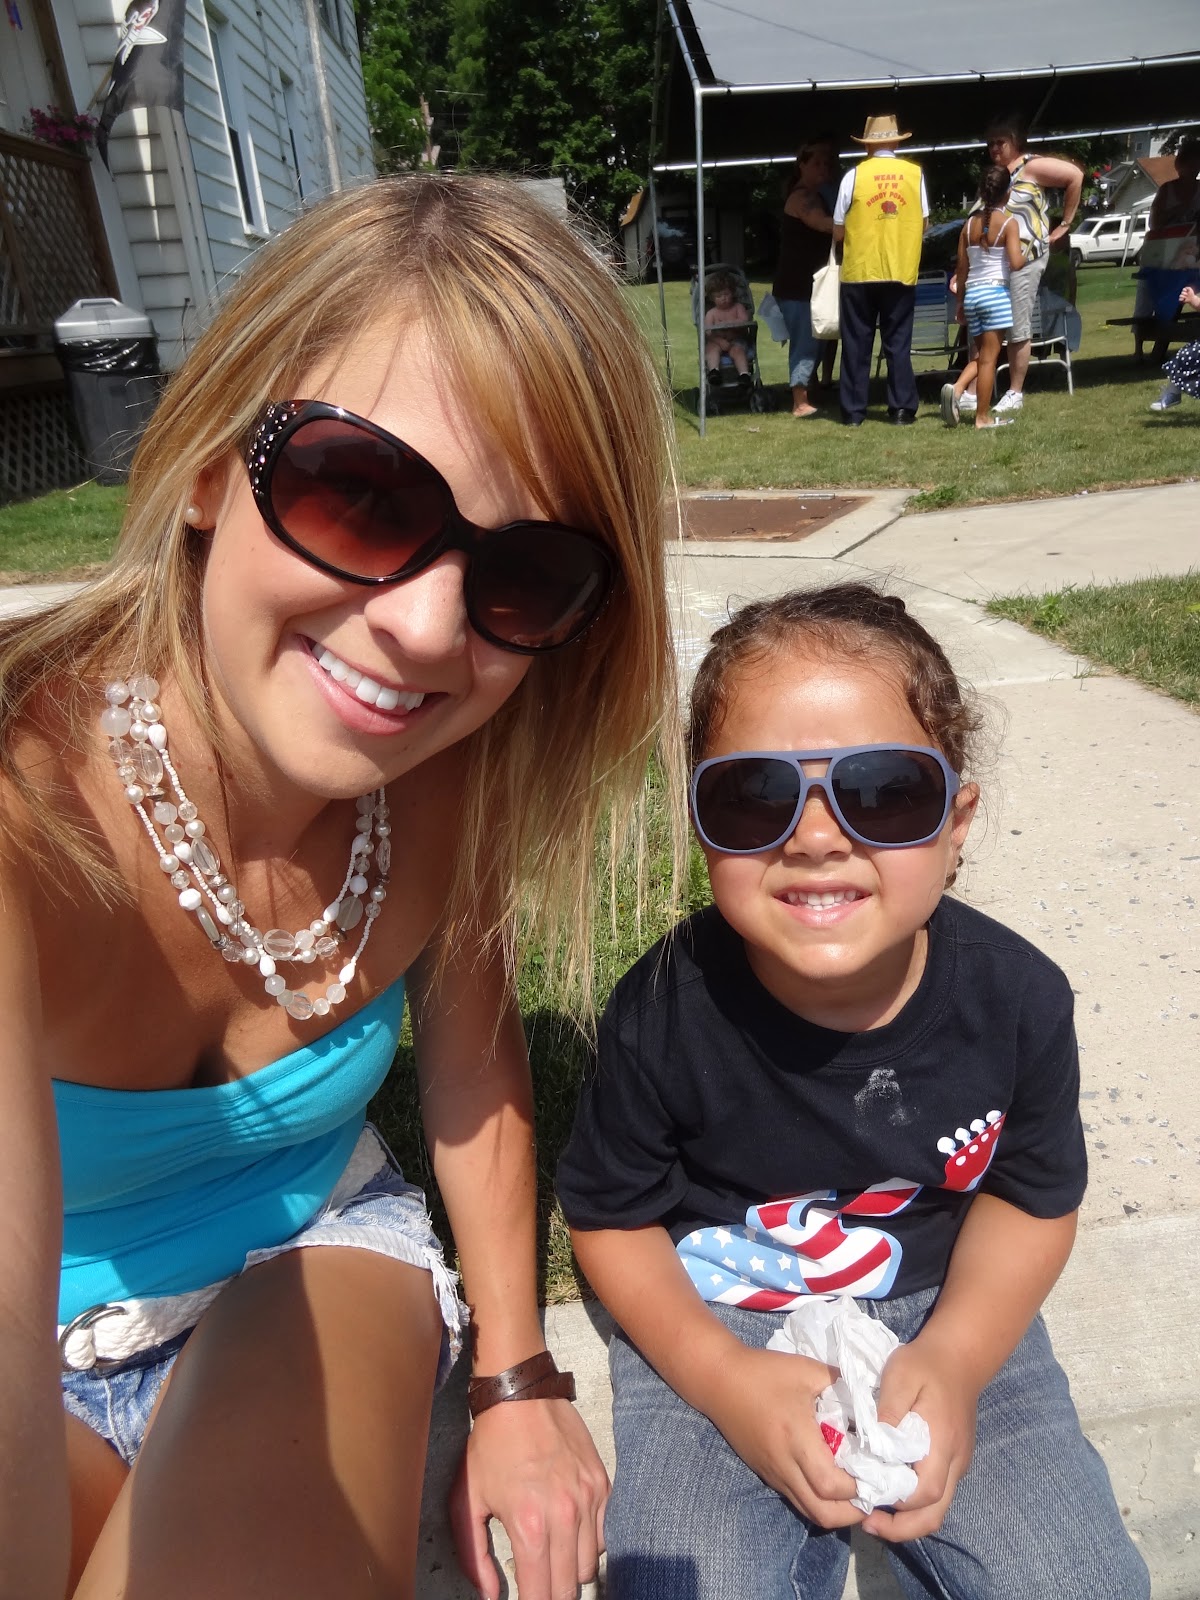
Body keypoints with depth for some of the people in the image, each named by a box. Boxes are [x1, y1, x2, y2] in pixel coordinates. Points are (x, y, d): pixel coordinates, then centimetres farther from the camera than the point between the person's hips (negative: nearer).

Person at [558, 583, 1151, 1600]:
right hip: (715, 1320, -1)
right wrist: (726, 1380, -20)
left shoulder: (1016, 996, -18)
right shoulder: (668, 1010, -24)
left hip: (944, 1307, 2)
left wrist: (955, 1359, -15)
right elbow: (612, 1217, -8)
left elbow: (1033, 1196, 0)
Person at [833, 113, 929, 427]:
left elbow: (838, 231, 0)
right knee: (898, 343, 8)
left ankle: (853, 411, 6)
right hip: (902, 271, 2)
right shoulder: (914, 173, 4)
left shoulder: (854, 175, -3)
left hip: (859, 272, -2)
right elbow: (923, 223, 9)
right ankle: (902, 408, 4)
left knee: (856, 343, 6)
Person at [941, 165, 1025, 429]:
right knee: (988, 358, -1)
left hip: (971, 293, 5)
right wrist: (1024, 253, 7)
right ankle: (983, 417, 2)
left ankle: (956, 388, -9)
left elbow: (961, 268, 9)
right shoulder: (1008, 223, -6)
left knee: (979, 355, 17)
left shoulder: (970, 224, 8)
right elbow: (1016, 264, -15)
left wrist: (960, 303, 17)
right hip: (995, 292, -5)